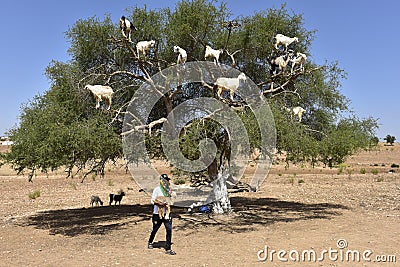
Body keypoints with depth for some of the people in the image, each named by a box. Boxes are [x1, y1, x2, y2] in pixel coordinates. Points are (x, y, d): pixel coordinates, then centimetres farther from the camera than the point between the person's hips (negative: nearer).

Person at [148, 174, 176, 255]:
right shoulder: (157, 189, -9)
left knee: (169, 230, -7)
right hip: (158, 213, -4)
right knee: (155, 229, 13)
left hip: (167, 213, 4)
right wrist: (159, 203, -29)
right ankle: (150, 242, 41)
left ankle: (168, 249, -1)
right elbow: (152, 200, -13)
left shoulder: (169, 189, 9)